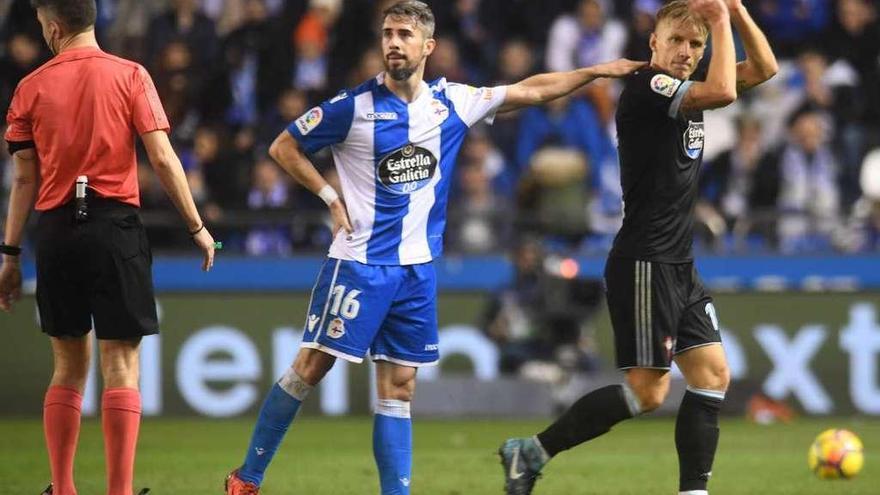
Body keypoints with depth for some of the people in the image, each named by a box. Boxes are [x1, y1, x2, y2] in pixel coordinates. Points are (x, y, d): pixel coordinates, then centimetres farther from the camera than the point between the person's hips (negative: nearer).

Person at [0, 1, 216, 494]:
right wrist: (197, 226, 2)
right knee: (121, 364, -2)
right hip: (115, 226, -2)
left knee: (69, 366, 12)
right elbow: (163, 158, -6)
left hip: (56, 231, 3)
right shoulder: (130, 75, 0)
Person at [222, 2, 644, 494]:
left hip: (417, 268, 4)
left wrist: (597, 71, 10)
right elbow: (284, 147, 0)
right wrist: (331, 198, -6)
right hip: (360, 261, -4)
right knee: (312, 366, -6)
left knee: (399, 387, 4)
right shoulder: (355, 106, -8)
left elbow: (529, 90, 13)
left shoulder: (453, 103, 3)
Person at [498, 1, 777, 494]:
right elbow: (723, 91, -28)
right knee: (648, 390, -9)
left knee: (713, 374, 3)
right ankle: (531, 452, 0)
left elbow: (765, 68, 17)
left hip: (679, 266, 9)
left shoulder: (688, 89, 13)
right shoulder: (646, 87, -14)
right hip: (644, 264, -9)